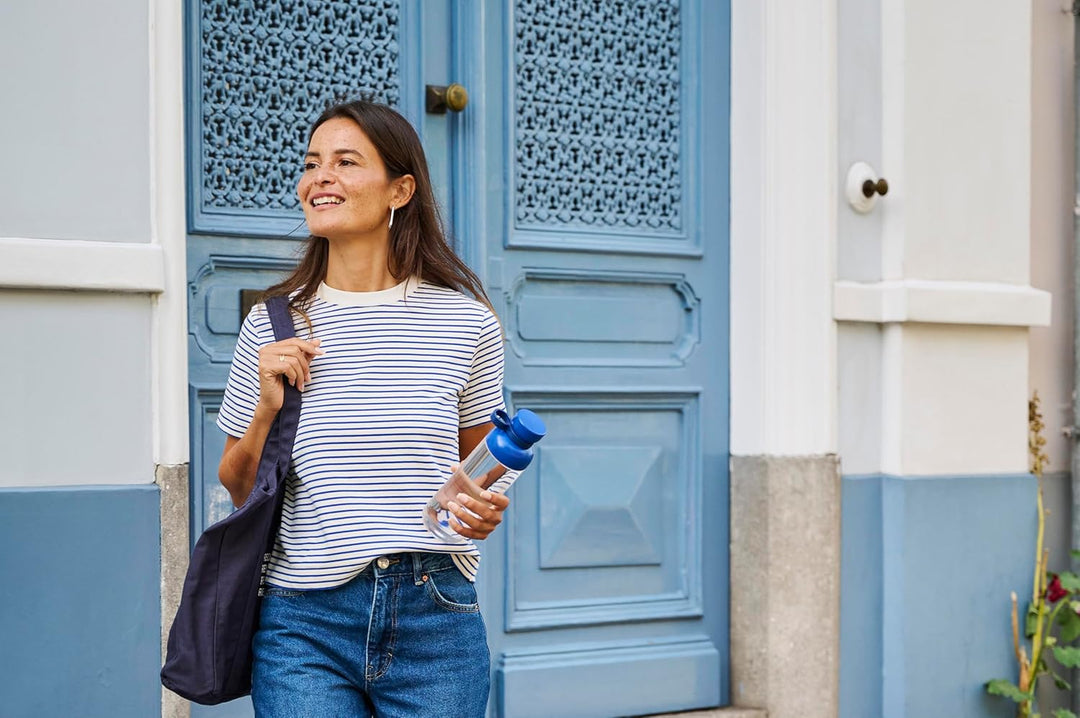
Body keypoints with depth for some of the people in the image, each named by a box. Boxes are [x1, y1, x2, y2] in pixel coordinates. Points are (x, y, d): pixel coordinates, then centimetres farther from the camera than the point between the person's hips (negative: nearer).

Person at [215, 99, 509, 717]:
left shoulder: (467, 322, 1)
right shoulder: (272, 324, 2)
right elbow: (238, 491, 10)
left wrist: (485, 508, -6)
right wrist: (267, 408, -8)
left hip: (437, 620, 0)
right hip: (306, 622, 0)